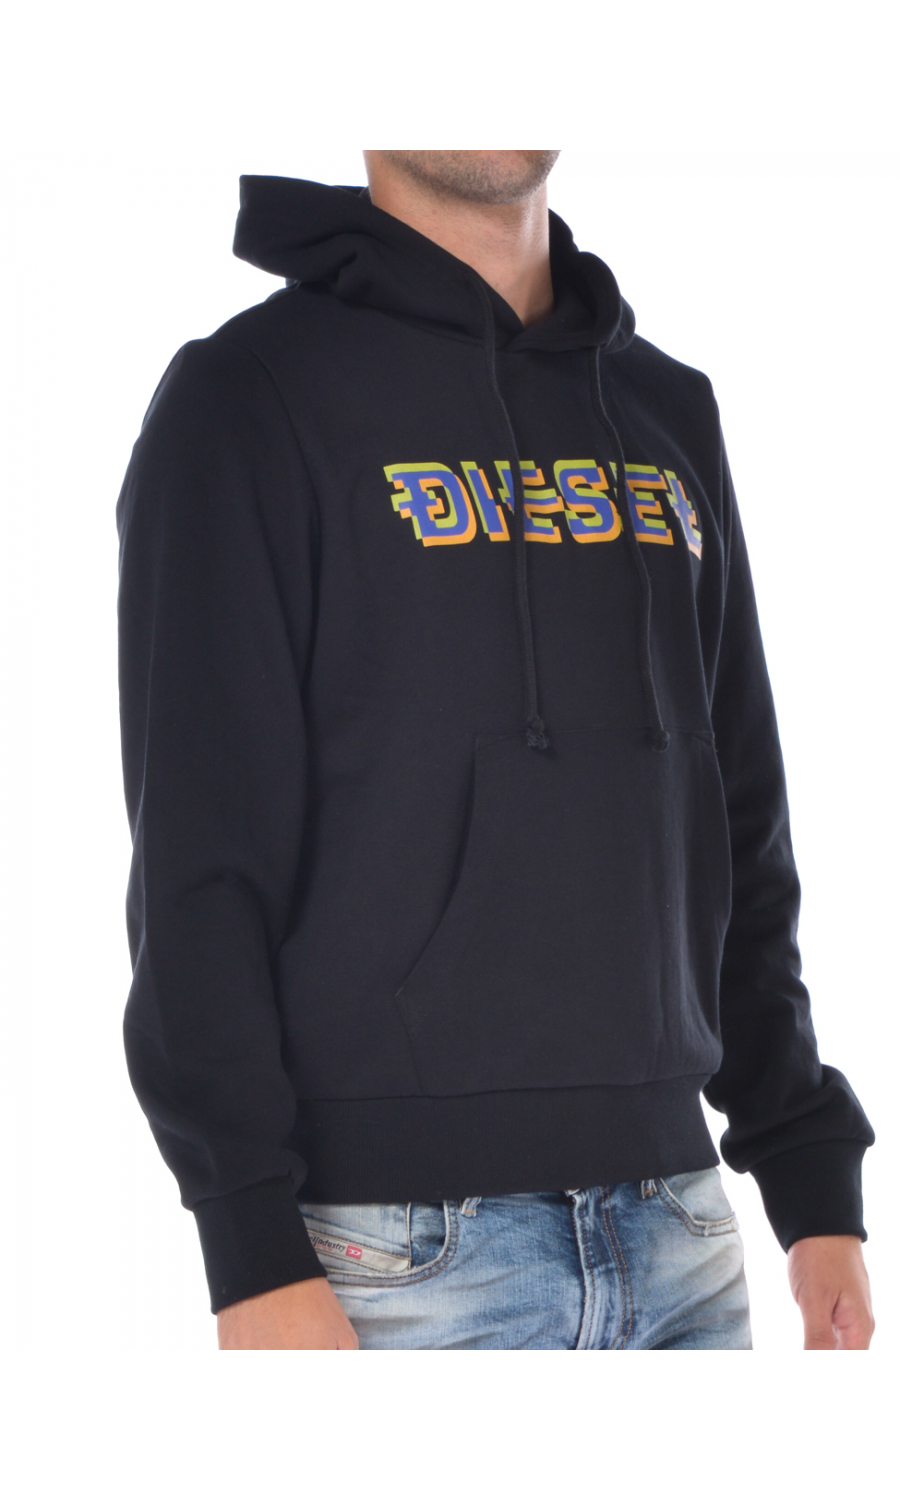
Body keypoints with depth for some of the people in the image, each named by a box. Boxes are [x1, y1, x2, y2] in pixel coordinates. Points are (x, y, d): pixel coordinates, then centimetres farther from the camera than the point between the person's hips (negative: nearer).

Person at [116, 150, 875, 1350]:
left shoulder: (670, 414, 16)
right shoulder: (253, 397, -3)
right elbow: (199, 857, -9)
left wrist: (814, 1174, 12)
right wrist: (254, 1250, -16)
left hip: (674, 1221, 6)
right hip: (407, 1241, -5)